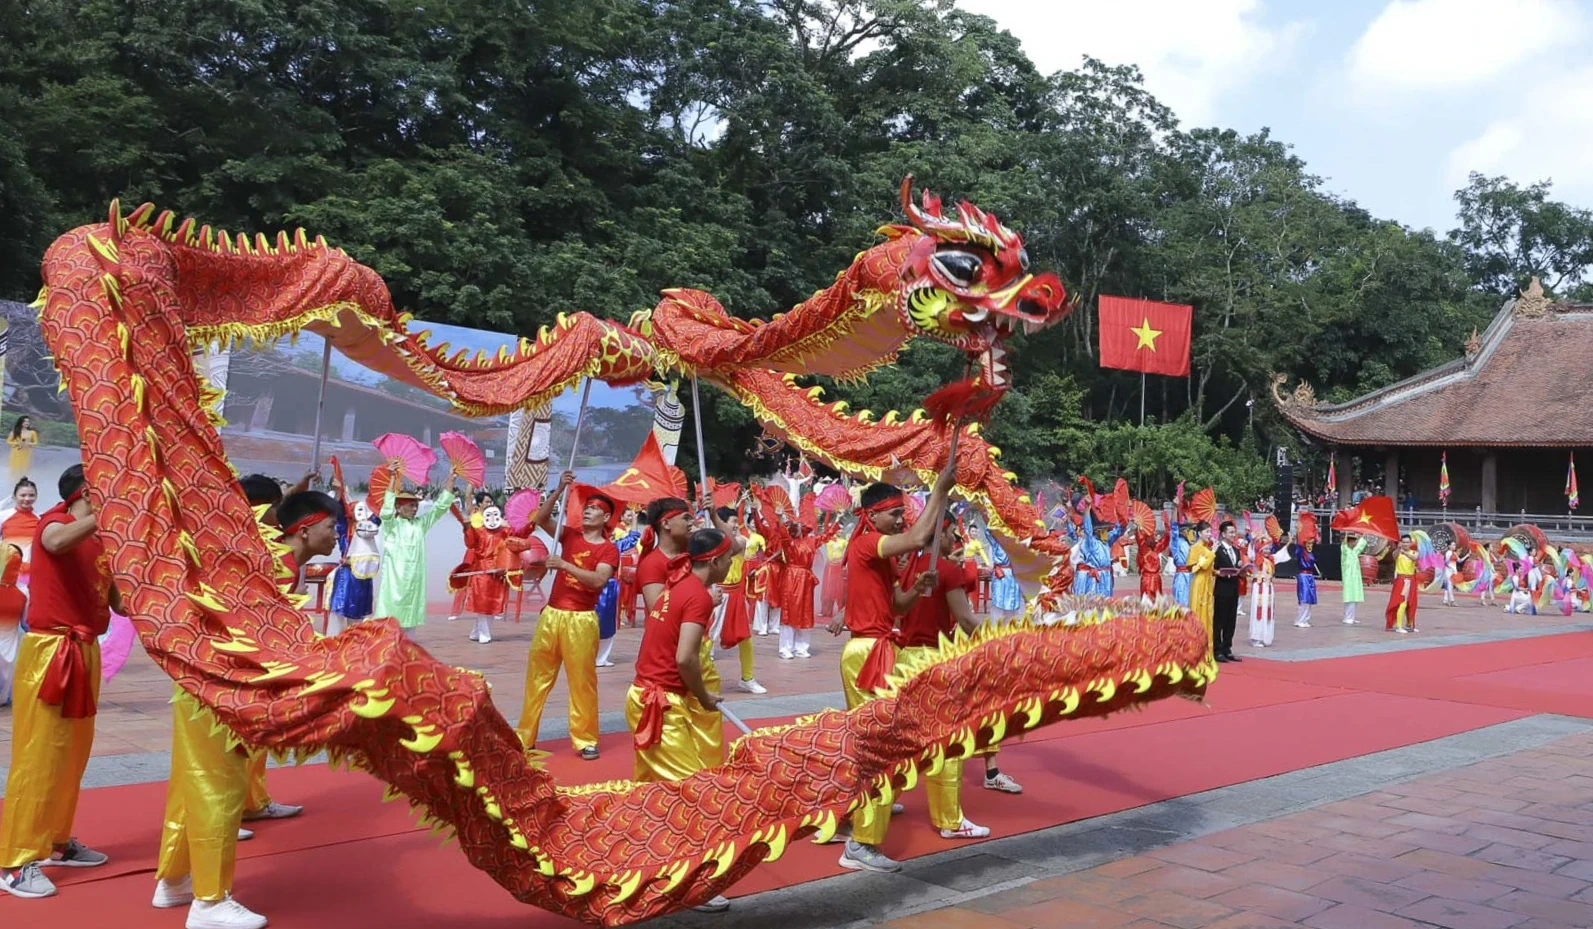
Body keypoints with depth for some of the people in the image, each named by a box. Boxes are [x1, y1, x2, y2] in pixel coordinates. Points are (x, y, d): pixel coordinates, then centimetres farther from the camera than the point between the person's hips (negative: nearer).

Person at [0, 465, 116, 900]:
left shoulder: (100, 541, 12)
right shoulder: (54, 521, -9)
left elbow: (119, 604, 14)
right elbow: (57, 543, -36)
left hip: (85, 650, 8)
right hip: (49, 651, -8)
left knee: (74, 755, 14)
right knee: (38, 757, -5)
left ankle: (57, 841, 27)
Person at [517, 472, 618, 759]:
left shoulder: (609, 549, -3)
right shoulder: (570, 535, 9)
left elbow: (598, 580, -19)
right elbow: (540, 519, -4)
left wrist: (564, 565, -25)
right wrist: (560, 490, -13)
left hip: (581, 620, -4)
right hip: (551, 615, 4)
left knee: (582, 681, 2)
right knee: (537, 677, 8)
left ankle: (586, 739, 13)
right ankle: (525, 735, 17)